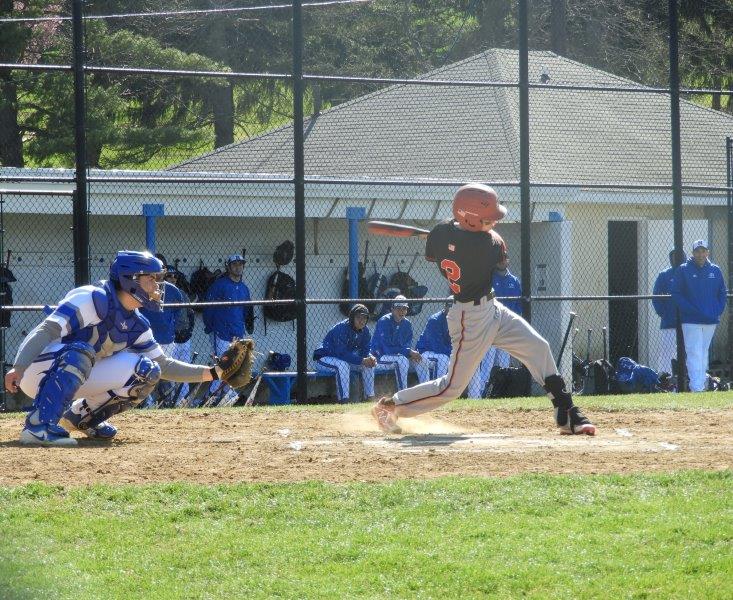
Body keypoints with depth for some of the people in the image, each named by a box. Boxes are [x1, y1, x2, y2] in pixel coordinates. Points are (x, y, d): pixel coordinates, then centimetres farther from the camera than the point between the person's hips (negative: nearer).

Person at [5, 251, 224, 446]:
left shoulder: (136, 325, 6)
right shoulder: (94, 299, -20)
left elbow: (164, 366, 13)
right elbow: (47, 331, -29)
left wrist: (212, 373, 2)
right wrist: (18, 368, -41)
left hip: (73, 378, 8)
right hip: (37, 371, -8)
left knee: (146, 371, -5)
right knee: (81, 352, -39)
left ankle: (82, 416, 9)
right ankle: (38, 426, -41)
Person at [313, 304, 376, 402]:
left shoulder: (364, 330, -4)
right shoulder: (341, 328, -28)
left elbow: (364, 352, -1)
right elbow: (342, 353, -35)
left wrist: (371, 358, -25)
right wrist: (362, 360, -38)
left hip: (345, 359, 8)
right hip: (324, 358, -8)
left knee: (369, 364, -9)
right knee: (342, 364, -38)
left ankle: (370, 398, -5)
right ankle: (344, 401, -38)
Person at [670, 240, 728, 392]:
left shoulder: (715, 270, 9)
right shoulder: (683, 270, -2)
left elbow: (723, 293, 15)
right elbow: (676, 293, -4)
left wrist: (719, 310, 1)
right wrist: (690, 310, -13)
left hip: (711, 321, 4)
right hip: (691, 321, -4)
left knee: (704, 353, 12)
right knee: (695, 354, -11)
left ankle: (702, 384, 18)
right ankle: (696, 388, -16)